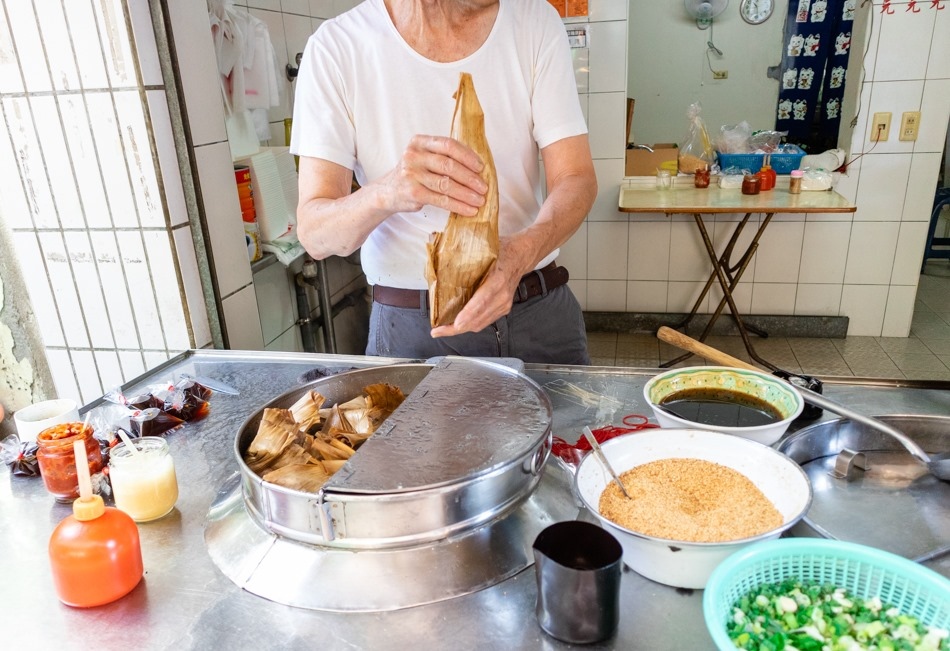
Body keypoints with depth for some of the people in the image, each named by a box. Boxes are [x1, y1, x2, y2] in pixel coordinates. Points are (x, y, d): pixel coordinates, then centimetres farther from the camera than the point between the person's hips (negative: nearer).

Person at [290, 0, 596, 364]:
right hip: (408, 322, -2)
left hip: (540, 308, 3)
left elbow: (577, 180, -9)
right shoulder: (335, 47, -10)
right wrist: (386, 194, -36)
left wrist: (518, 255, -29)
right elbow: (314, 234, -14)